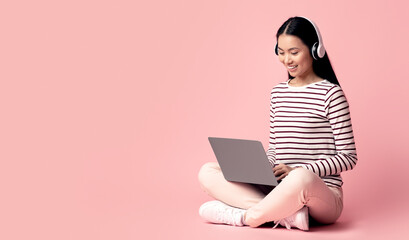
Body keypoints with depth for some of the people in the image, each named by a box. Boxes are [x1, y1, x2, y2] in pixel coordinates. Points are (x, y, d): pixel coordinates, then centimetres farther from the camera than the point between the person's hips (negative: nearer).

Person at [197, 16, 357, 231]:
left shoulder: (330, 94, -4)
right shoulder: (278, 93, 14)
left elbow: (348, 157, -6)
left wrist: (298, 170, -17)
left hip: (323, 192, -6)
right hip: (279, 190, 7)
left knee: (301, 178, -43)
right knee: (208, 171, -9)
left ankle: (245, 217, -18)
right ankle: (289, 212, -25)